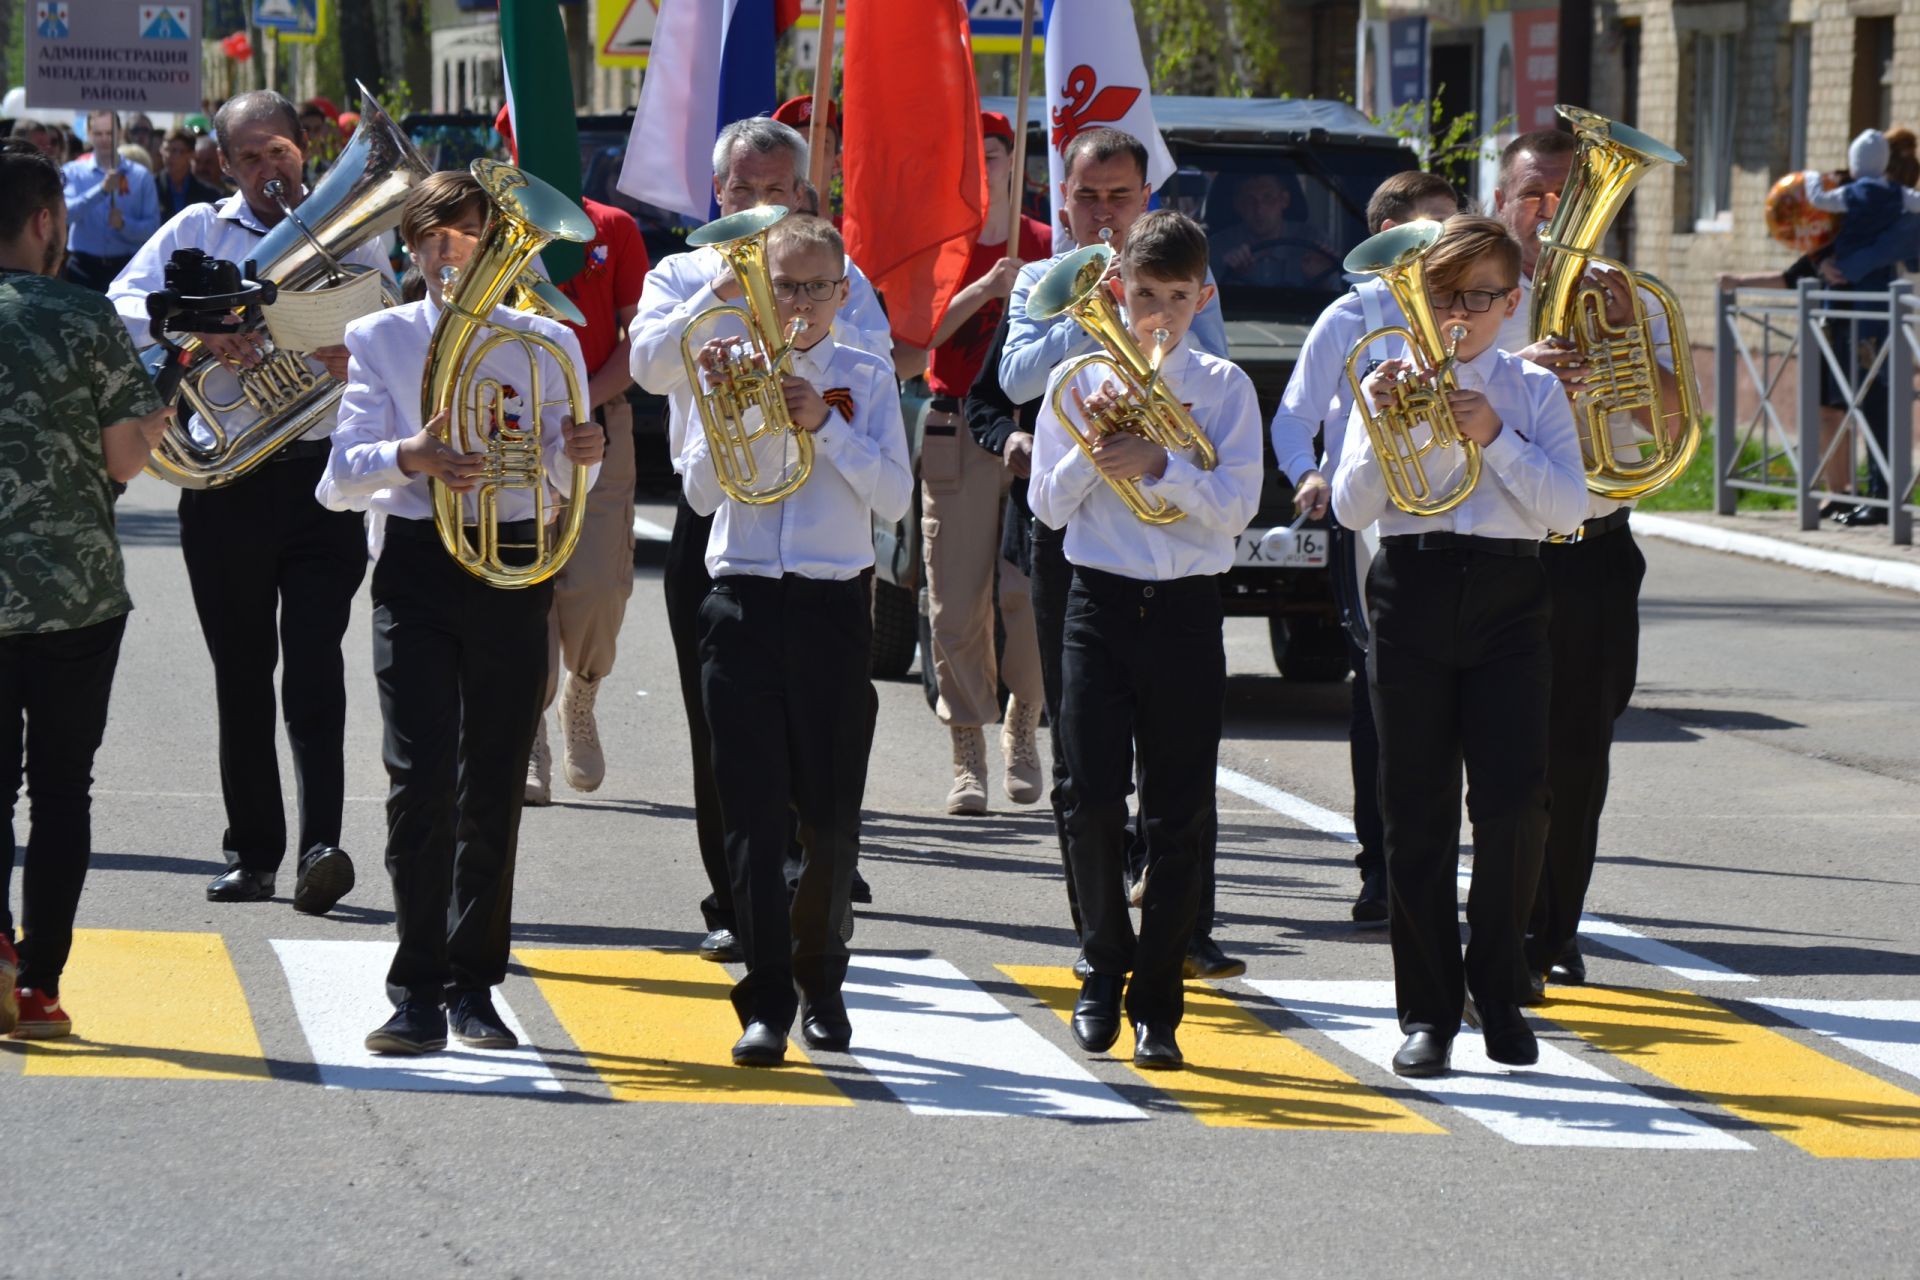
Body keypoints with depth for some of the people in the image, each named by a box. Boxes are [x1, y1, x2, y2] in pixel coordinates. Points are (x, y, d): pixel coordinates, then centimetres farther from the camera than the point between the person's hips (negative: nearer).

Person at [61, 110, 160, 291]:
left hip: (125, 268, 0)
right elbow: (66, 213, -13)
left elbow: (152, 227, 0)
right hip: (84, 268, 0)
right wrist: (101, 189, -23)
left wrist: (123, 224, -19)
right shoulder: (73, 172, 5)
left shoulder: (141, 176, 4)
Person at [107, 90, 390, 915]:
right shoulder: (198, 231, 9)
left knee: (315, 663, -13)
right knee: (241, 672, 7)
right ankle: (252, 852, 14)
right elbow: (118, 305, -3)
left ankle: (320, 847, -22)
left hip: (321, 474, -2)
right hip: (225, 478, 2)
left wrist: (353, 360, -17)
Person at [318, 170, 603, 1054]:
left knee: (494, 789, 5)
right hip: (417, 565, -1)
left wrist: (577, 452, -14)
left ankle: (473, 988, 14)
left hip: (514, 570, 2)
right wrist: (409, 457, -24)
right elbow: (343, 477, -3)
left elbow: (564, 482, 9)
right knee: (422, 782, -12)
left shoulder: (546, 343, 10)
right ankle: (418, 992, -7)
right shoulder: (381, 340, 6)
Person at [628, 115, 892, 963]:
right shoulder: (682, 278, 12)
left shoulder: (837, 279, 11)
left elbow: (874, 365, -6)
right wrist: (721, 293, -16)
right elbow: (651, 364, -7)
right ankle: (733, 906, 8)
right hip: (714, 512, 1)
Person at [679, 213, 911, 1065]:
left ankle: (820, 983, 23)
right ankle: (765, 1003, -4)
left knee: (831, 816, 4)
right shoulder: (733, 369, 6)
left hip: (832, 610, 0)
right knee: (754, 812, -5)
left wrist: (824, 423, -12)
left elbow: (894, 498, -3)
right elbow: (701, 492, -1)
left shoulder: (866, 379, 6)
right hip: (743, 606, 0)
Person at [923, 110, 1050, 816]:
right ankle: (968, 755, 3)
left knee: (1029, 593, -9)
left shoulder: (1044, 246, 9)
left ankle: (1022, 726, 12)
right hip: (955, 433, 0)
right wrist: (983, 289, -21)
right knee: (957, 602, -3)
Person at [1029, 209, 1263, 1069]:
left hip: (1185, 610, 0)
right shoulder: (1078, 383, 6)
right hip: (1101, 603, 0)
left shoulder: (1224, 388, 4)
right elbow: (1047, 505, 4)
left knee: (1180, 817, 0)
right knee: (1093, 801, -6)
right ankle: (1106, 967, 16)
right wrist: (1092, 445, -11)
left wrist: (1158, 464, -17)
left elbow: (1235, 507, -5)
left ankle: (1156, 1006, 8)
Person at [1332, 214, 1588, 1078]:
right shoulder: (1390, 384, 7)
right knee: (1418, 811, 1)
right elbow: (1351, 510, -1)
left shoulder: (1534, 391, 8)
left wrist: (1495, 438, -12)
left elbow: (1568, 506, -2)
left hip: (1506, 596, 0)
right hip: (1411, 593, 0)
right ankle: (1428, 1011, 8)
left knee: (1513, 799, -9)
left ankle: (1498, 990, 9)